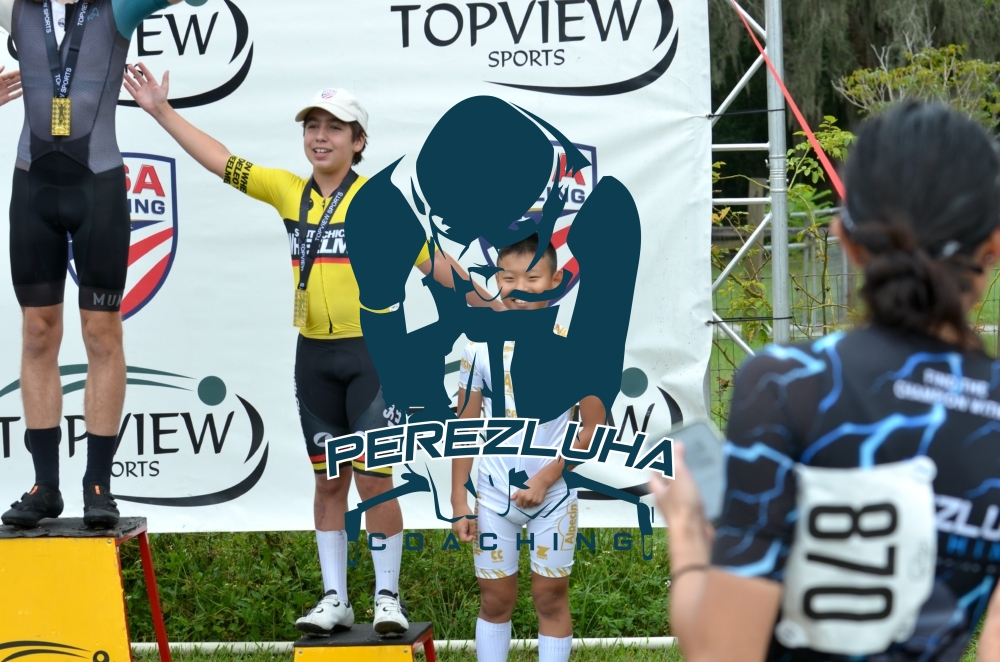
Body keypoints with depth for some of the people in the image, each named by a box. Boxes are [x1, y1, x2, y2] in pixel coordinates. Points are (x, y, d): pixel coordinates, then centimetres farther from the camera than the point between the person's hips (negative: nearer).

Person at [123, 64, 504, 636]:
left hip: (372, 353, -4)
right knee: (329, 480, 10)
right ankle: (335, 599, 18)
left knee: (374, 479, -4)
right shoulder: (289, 191, 5)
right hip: (314, 356, 4)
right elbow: (222, 161, 10)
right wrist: (162, 110, 10)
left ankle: (387, 596, 8)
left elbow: (431, 258, -7)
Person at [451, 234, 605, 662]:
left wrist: (546, 478, -15)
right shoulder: (481, 349, -4)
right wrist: (459, 500, -2)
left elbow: (594, 428, -6)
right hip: (493, 497, 1)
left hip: (553, 497, -1)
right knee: (495, 599, 9)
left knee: (551, 597, 8)